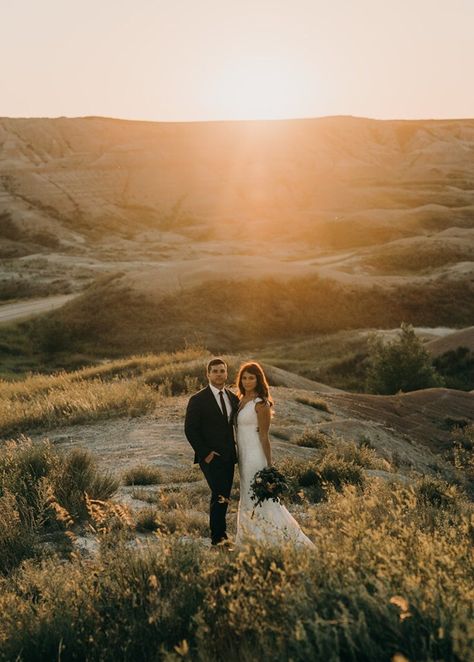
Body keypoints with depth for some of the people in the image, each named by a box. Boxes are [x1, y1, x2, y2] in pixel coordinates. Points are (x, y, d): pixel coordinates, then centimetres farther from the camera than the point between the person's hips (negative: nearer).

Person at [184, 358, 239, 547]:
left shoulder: (233, 398, 10)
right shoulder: (197, 400, -7)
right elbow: (190, 430, -8)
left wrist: (236, 449, 6)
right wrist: (205, 453, -13)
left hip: (228, 456, 6)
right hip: (210, 457, -5)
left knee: (224, 497, 8)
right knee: (220, 496, -13)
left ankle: (219, 535, 18)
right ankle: (218, 537, -4)